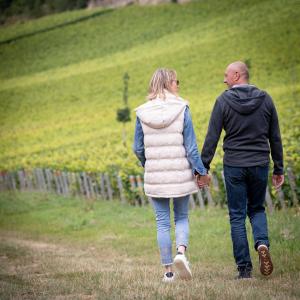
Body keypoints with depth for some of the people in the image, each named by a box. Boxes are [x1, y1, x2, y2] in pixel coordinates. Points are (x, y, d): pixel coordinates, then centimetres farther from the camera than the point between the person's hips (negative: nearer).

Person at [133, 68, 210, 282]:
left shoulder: (143, 113, -1)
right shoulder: (182, 109, -8)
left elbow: (138, 148, 4)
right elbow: (191, 146, -8)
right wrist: (201, 172, 1)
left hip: (155, 176, 1)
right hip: (180, 175, -1)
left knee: (162, 222, 8)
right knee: (182, 218, 14)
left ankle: (168, 270, 9)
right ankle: (181, 252, -12)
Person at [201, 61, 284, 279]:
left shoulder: (224, 101, -5)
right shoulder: (265, 99, 3)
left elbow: (212, 137, -8)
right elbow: (275, 138, 6)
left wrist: (203, 167, -3)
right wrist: (279, 169, 13)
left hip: (234, 166, -2)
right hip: (260, 165, 2)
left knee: (237, 216, 5)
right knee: (257, 209, 21)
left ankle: (244, 268, 3)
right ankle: (262, 244, -8)